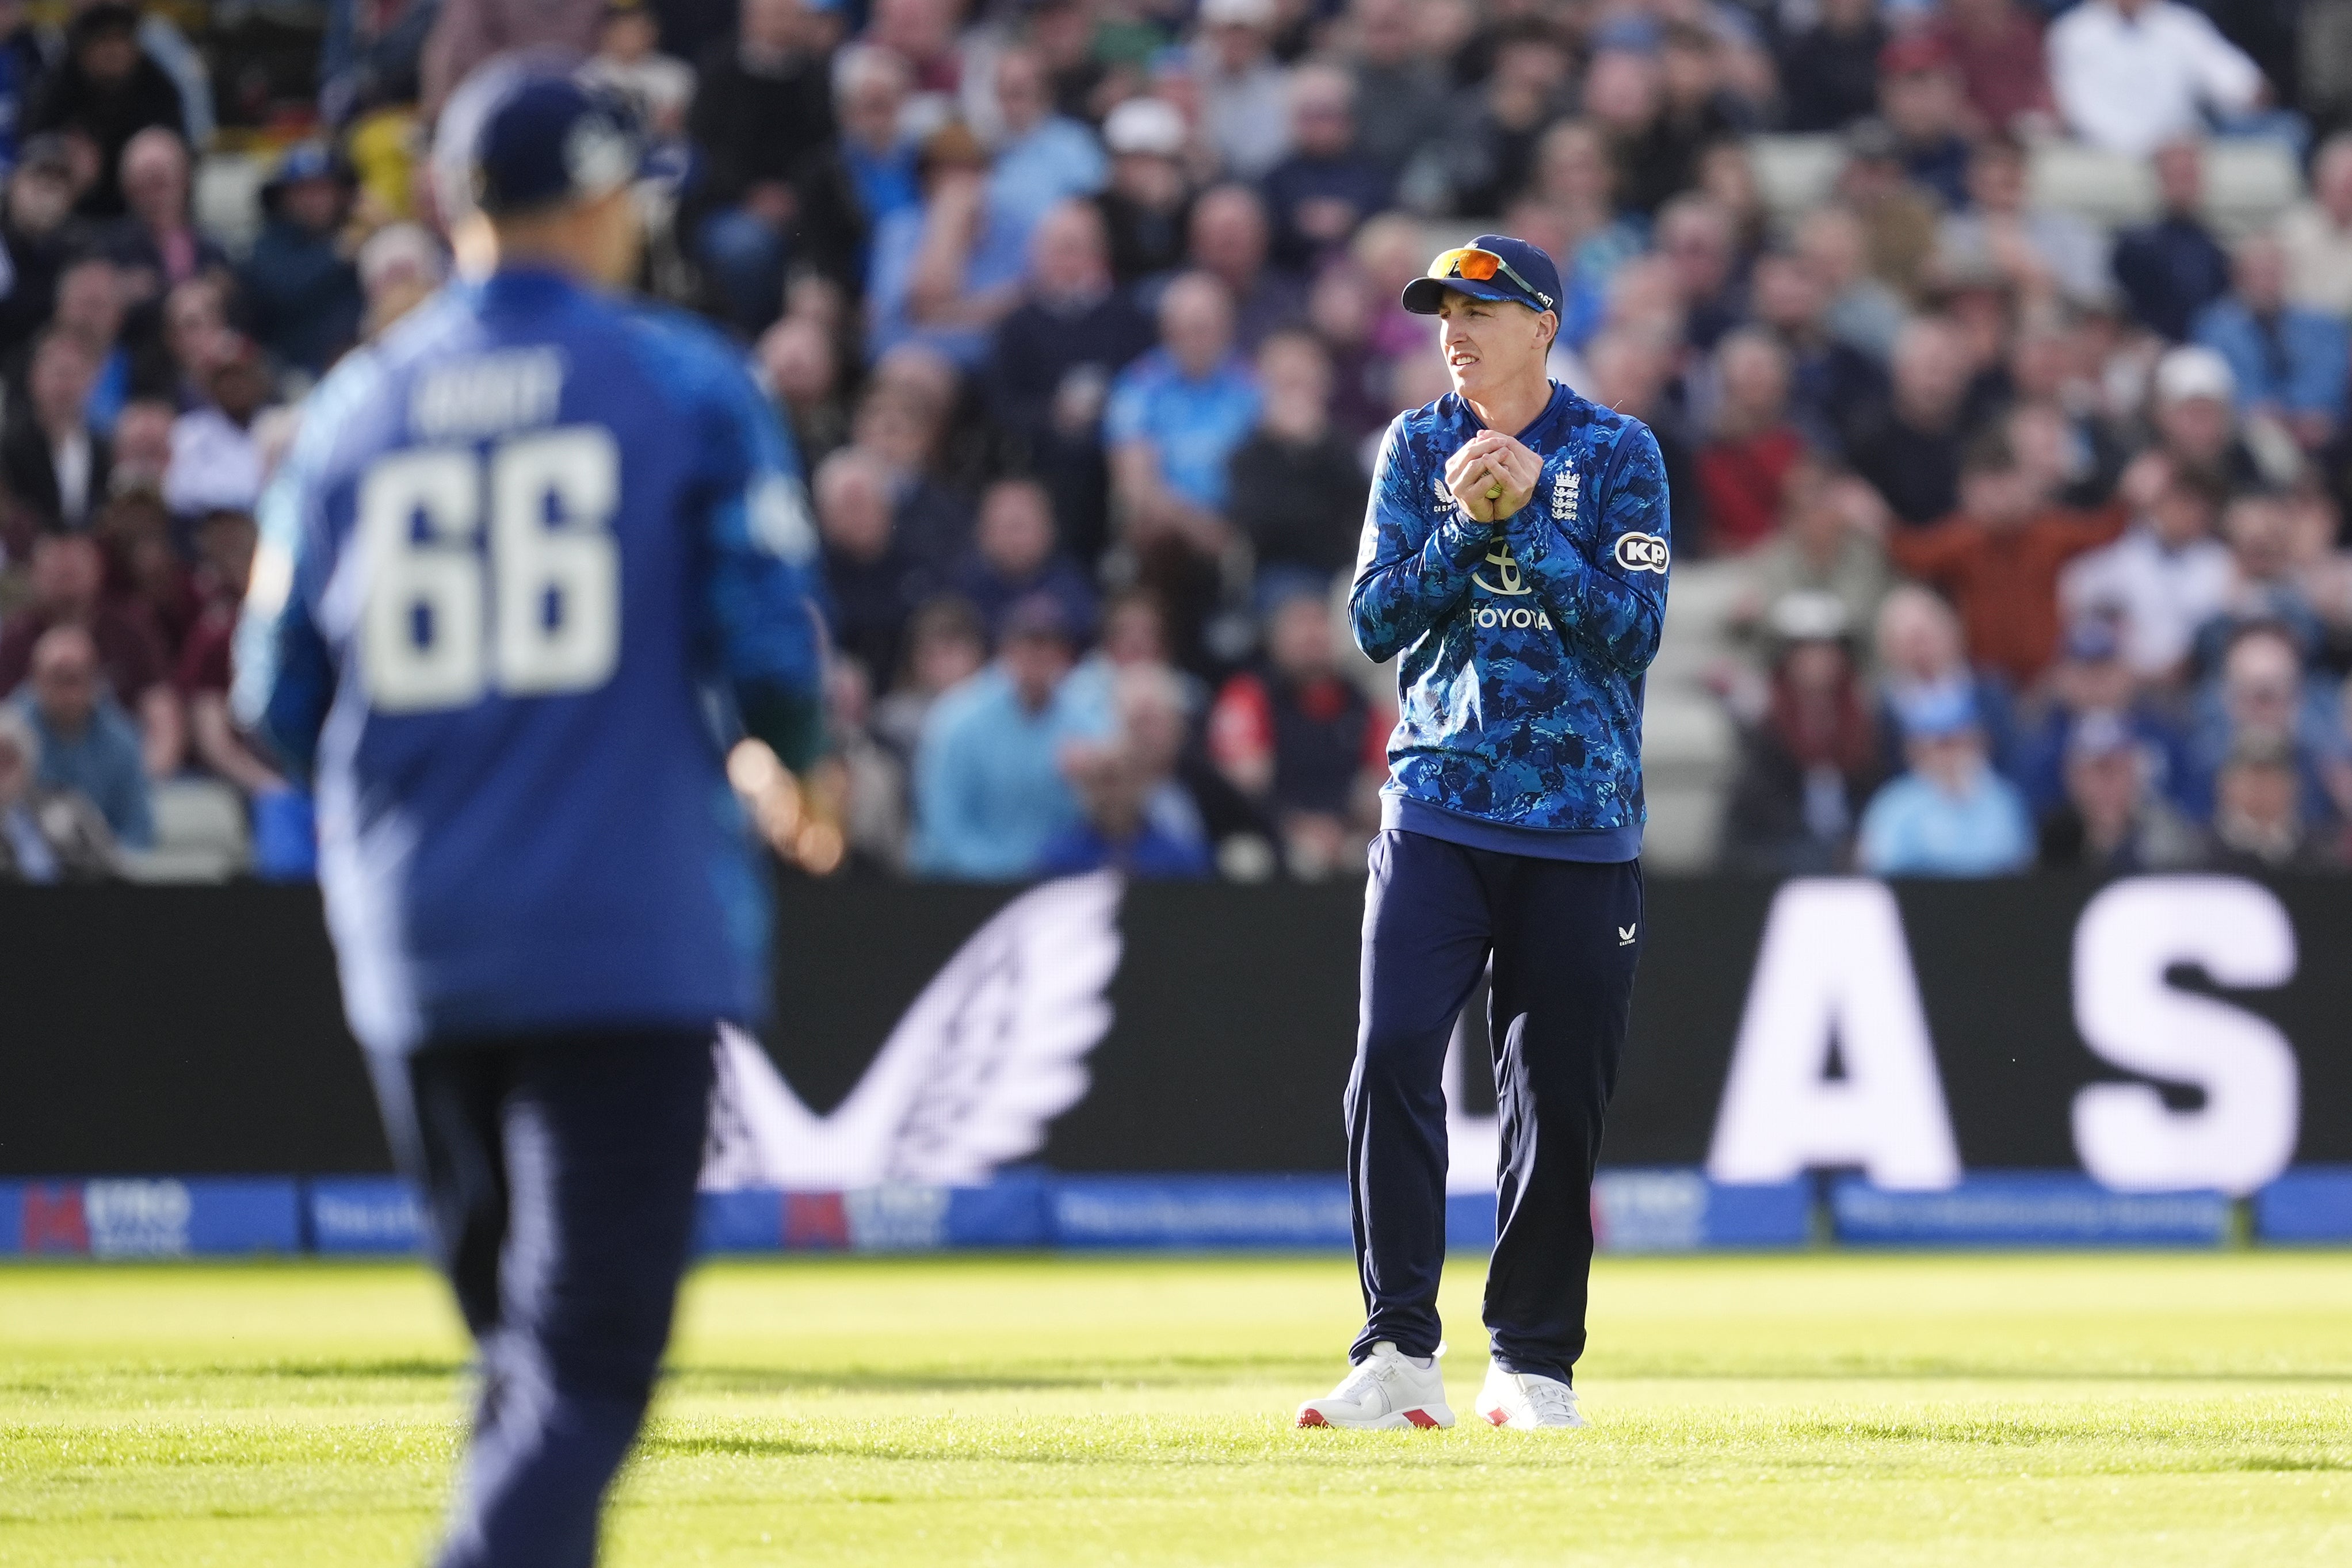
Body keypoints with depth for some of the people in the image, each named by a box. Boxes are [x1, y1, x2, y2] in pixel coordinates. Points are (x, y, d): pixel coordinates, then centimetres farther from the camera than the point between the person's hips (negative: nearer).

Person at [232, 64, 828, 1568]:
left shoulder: (358, 406, 8)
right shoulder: (688, 386, 0)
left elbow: (281, 707, 8)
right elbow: (769, 650, -8)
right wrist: (787, 769, 13)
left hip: (413, 942, 4)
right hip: (635, 930, -4)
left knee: (521, 1330, 18)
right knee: (590, 1348, -8)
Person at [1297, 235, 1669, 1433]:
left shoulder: (1616, 454, 2)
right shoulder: (1418, 449, 9)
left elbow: (1633, 628, -7)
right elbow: (1375, 622, 1)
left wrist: (1527, 518, -14)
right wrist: (1467, 523, -12)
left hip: (1578, 822, -1)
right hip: (1435, 807, 1)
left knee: (1558, 1097, 1)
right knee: (1392, 1061, -14)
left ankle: (1533, 1362, 14)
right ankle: (1400, 1354, -13)